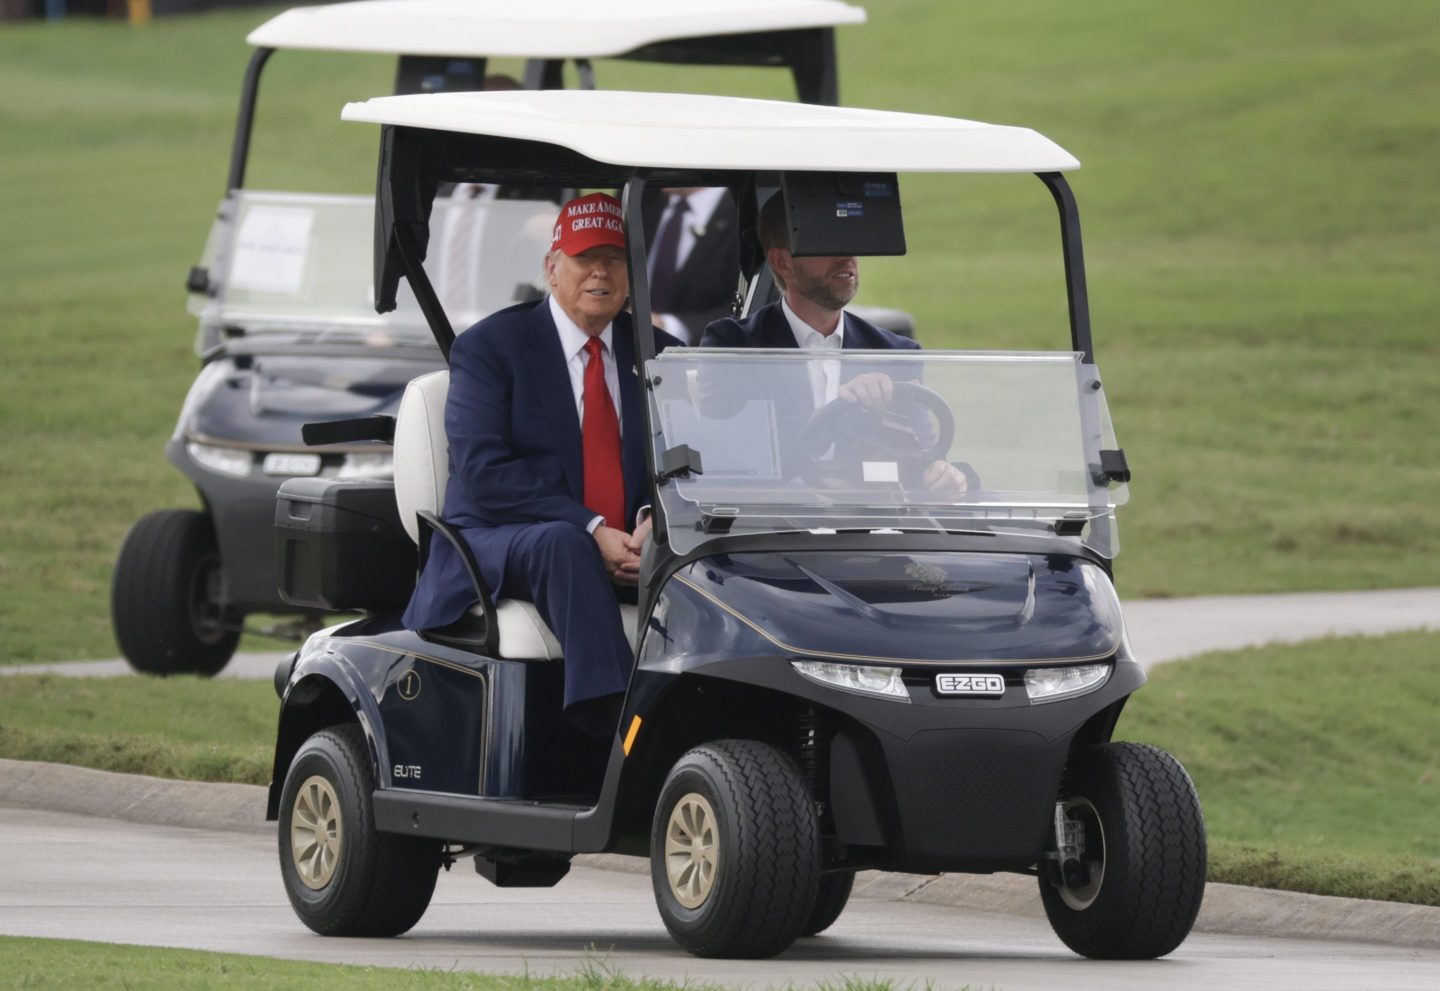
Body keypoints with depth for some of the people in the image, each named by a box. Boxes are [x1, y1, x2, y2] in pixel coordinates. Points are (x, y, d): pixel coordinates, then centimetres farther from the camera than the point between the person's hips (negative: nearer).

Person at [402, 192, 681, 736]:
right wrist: (590, 532, -21)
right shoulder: (488, 346, 0)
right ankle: (618, 724, -50)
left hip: (627, 548, 4)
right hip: (495, 546, -4)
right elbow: (483, 473, -12)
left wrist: (657, 525, -17)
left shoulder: (659, 354, 14)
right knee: (560, 543, -38)